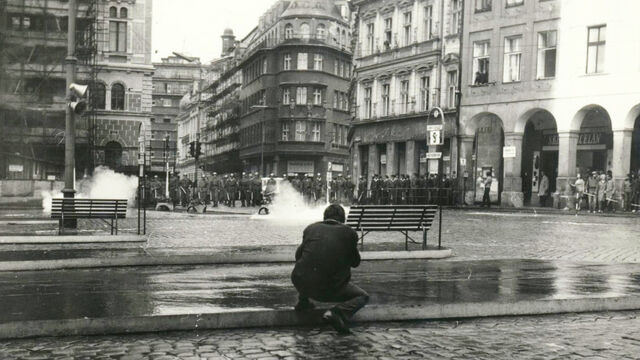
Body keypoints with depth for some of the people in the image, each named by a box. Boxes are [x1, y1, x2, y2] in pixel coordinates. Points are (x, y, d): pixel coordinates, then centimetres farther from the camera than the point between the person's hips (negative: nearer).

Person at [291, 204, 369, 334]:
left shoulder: (311, 228, 7)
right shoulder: (349, 233, 1)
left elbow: (298, 255, 18)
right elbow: (355, 262, 12)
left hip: (300, 283, 4)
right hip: (329, 290, -4)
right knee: (363, 296, 16)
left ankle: (303, 301, 32)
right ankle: (337, 313, -10)